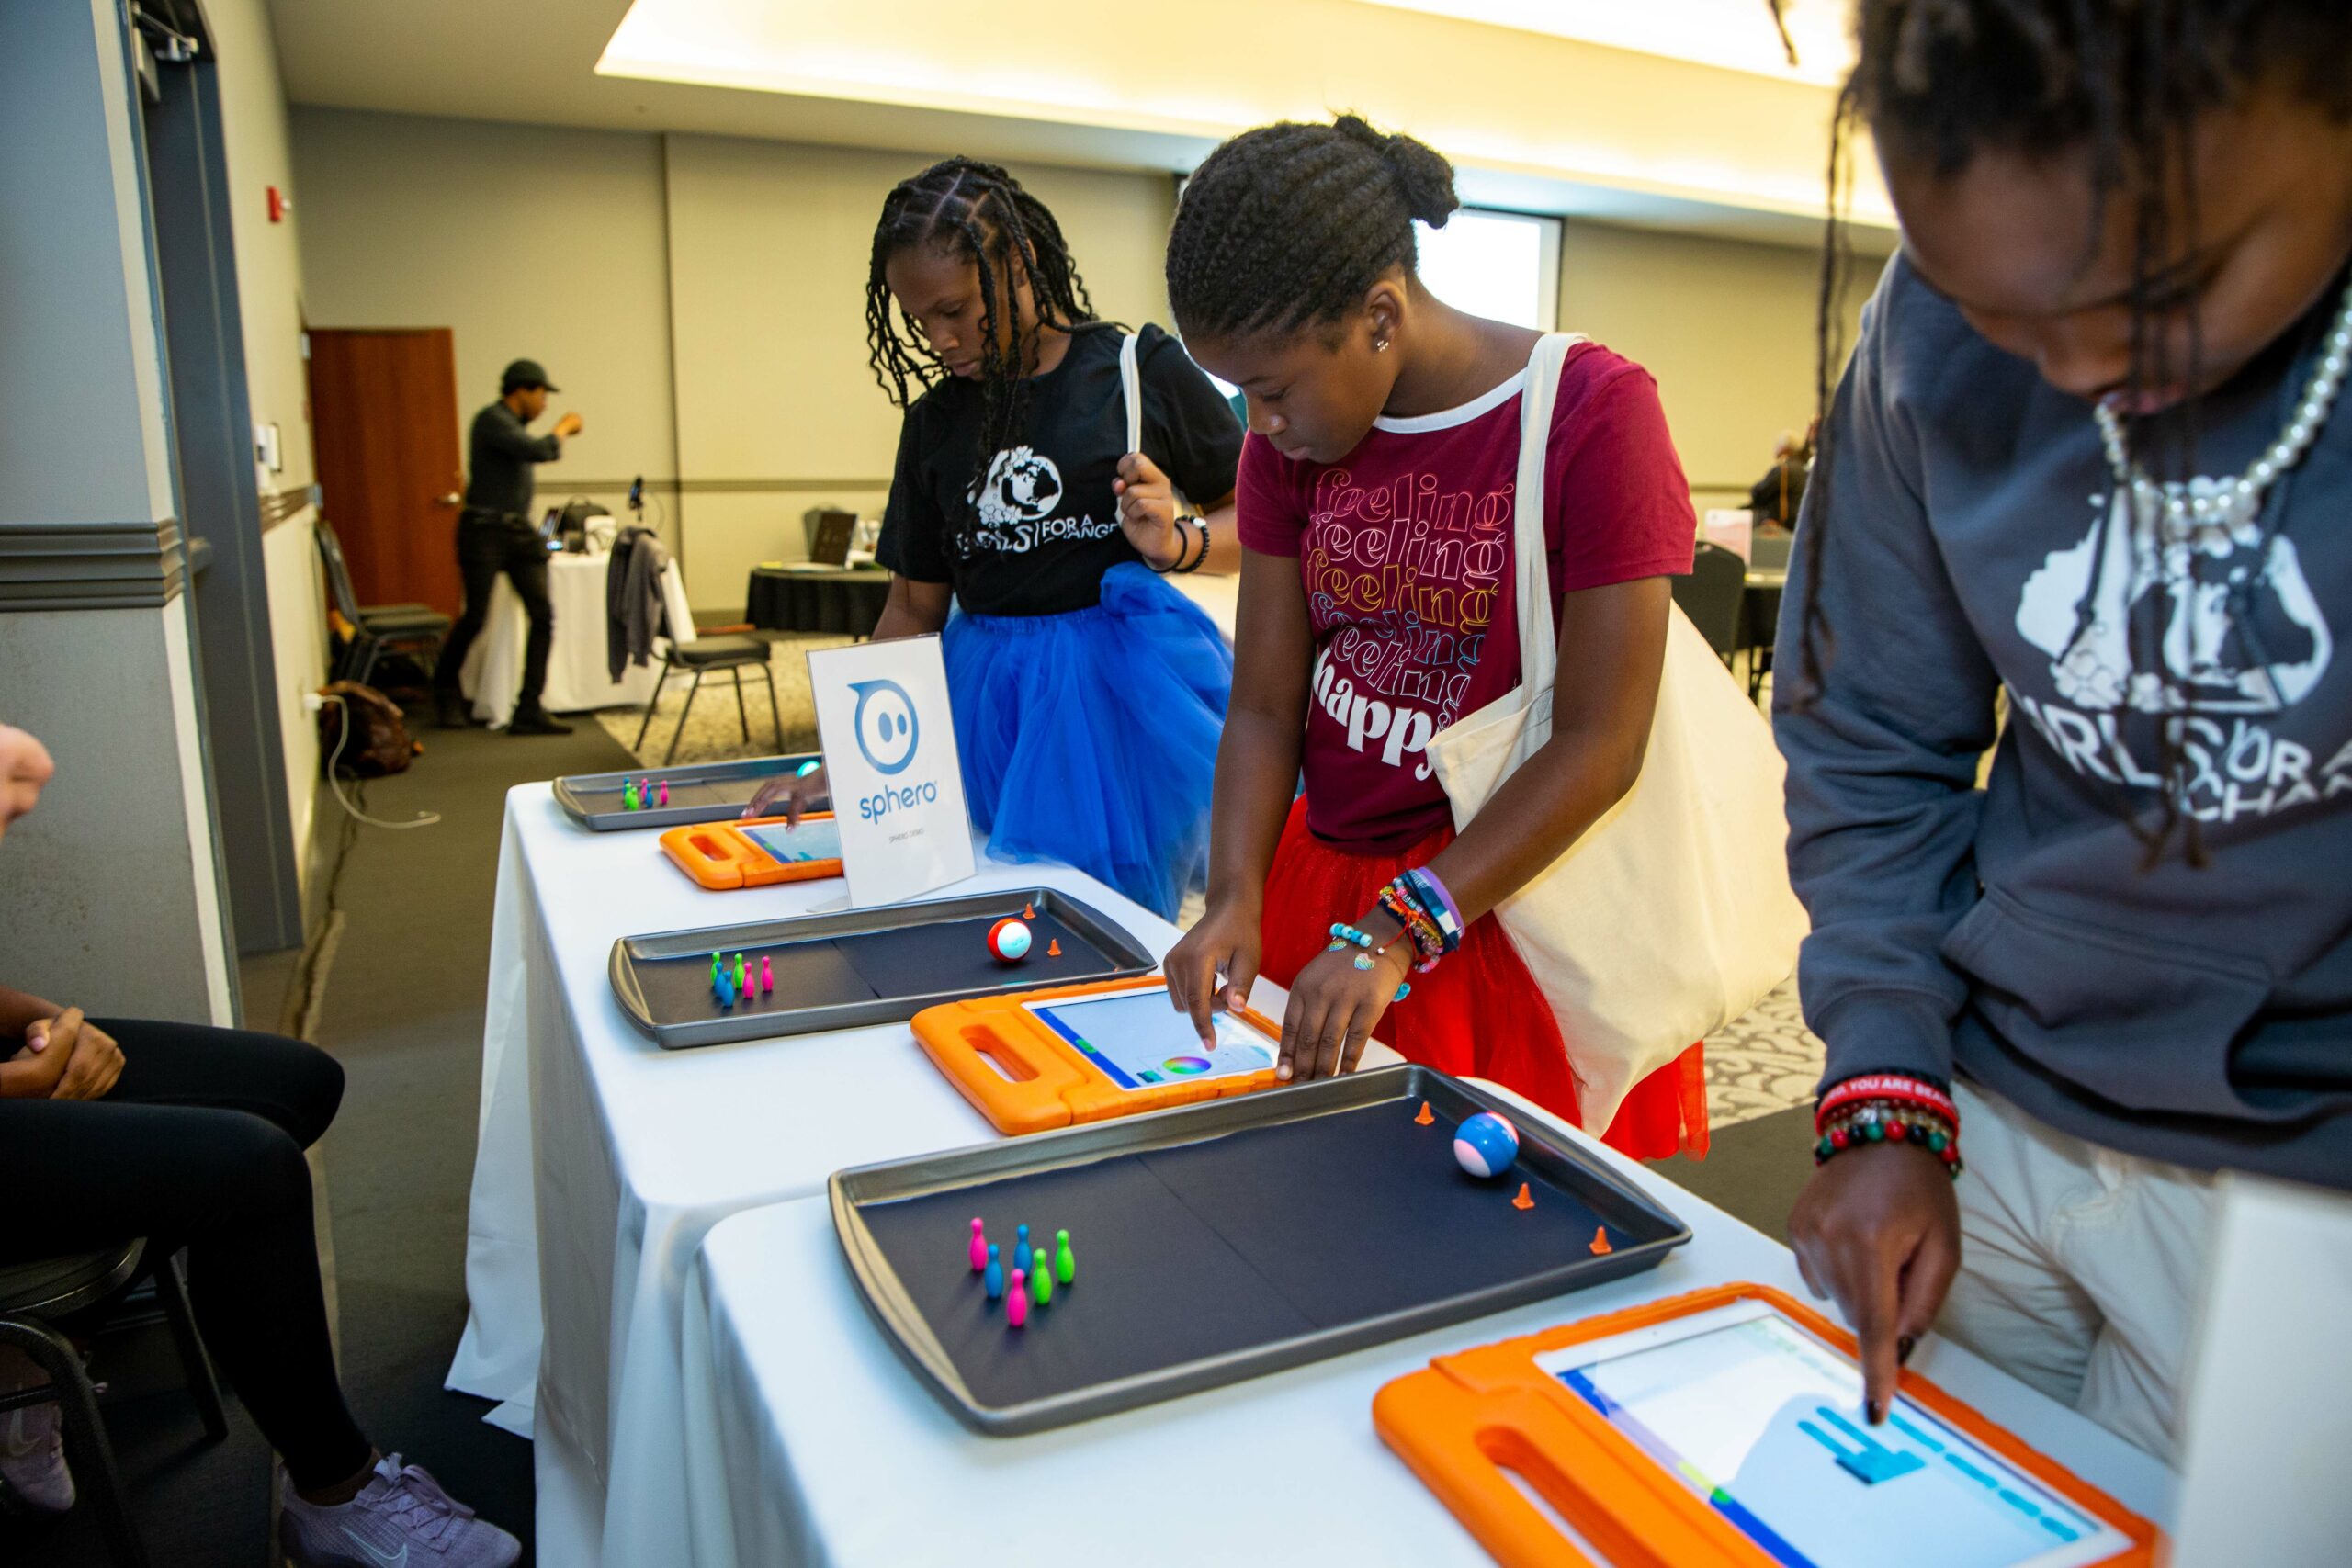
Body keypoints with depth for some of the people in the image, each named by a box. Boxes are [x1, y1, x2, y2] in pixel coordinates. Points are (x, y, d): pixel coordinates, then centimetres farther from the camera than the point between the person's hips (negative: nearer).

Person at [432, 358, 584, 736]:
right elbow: (539, 451, -22)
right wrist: (564, 428, -7)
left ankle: (528, 711, -5)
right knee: (476, 617, -1)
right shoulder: (492, 419, -12)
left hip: (520, 532, 8)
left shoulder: (513, 423, 17)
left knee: (543, 615, -6)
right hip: (485, 531, -8)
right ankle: (445, 688, 28)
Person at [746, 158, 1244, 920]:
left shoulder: (1139, 370, 0)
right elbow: (914, 608, 14)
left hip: (1126, 691, -3)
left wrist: (1177, 541, -17)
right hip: (991, 708, 4)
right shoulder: (935, 420, 12)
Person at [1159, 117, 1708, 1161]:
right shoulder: (1290, 441, 1)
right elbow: (1263, 709, 0)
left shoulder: (1593, 413, -16)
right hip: (1325, 873, 5)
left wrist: (1397, 934, -24)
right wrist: (1237, 899, -15)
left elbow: (1599, 746, -19)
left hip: (1524, 899, -4)